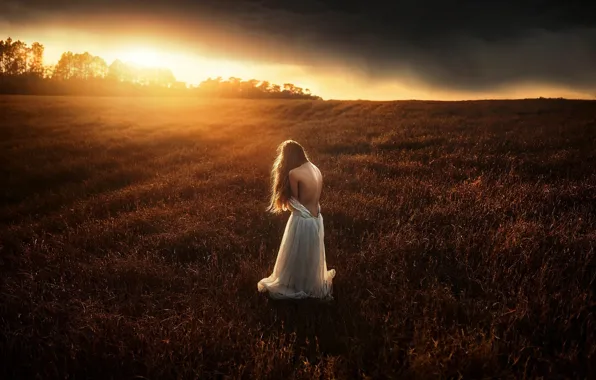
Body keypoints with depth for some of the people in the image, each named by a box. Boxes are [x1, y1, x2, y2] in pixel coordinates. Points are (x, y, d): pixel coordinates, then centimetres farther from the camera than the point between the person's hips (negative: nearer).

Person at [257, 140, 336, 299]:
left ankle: (292, 286, 32)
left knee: (296, 257, 14)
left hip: (302, 220, -7)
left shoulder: (294, 173, -20)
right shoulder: (315, 169, 2)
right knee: (312, 255, 25)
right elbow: (315, 195, 7)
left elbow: (293, 201, -12)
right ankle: (312, 284, 43)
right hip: (316, 218, 7)